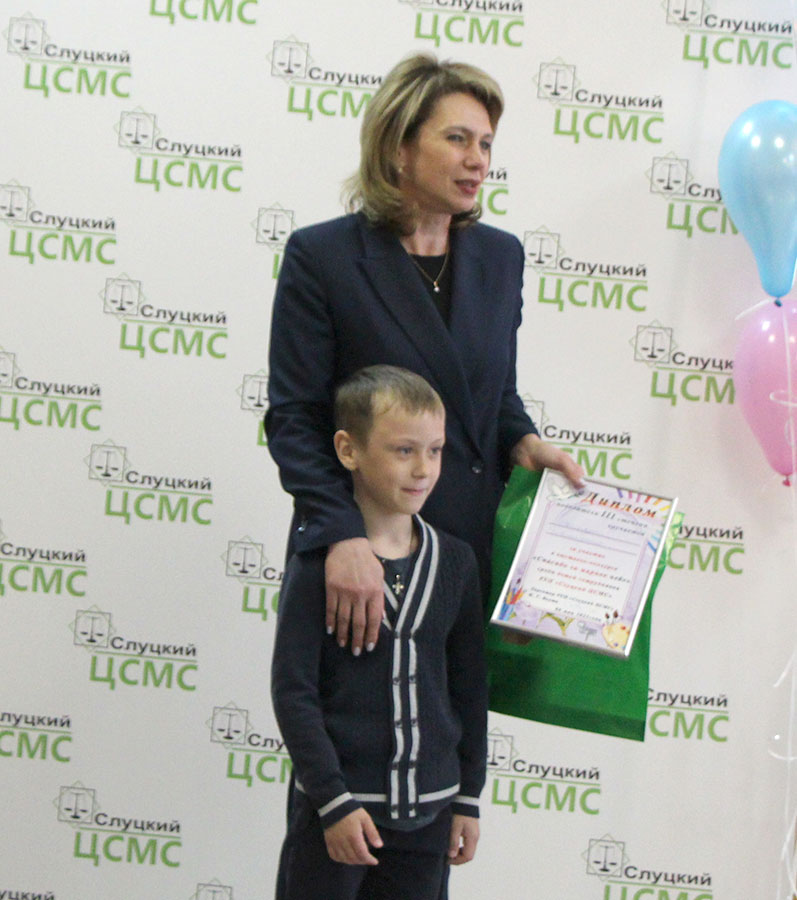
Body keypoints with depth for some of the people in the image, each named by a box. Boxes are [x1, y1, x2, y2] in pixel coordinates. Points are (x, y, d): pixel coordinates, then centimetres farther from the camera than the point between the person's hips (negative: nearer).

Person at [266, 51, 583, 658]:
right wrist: (344, 537, -22)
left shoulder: (499, 255, 10)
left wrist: (523, 443, -2)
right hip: (361, 556, -4)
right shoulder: (322, 256, -5)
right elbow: (292, 418, -9)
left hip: (477, 551, 4)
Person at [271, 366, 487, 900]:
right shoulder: (318, 564, -10)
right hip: (334, 805, -4)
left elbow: (470, 689, 10)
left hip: (427, 811, 4)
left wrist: (469, 797, 10)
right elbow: (292, 690, -11)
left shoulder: (456, 562, 4)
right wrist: (335, 802, -13)